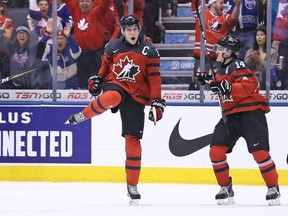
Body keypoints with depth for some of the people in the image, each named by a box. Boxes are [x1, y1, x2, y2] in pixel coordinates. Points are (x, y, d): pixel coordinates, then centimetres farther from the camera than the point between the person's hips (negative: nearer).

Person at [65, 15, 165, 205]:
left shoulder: (149, 52, -2)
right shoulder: (113, 47, 3)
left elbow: (154, 79, -3)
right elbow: (106, 64, 21)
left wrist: (157, 103, -7)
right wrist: (97, 79, 9)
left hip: (136, 96, 0)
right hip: (114, 85, 0)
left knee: (133, 139, -2)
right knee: (112, 97, -42)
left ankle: (132, 185, 5)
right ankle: (82, 116, -17)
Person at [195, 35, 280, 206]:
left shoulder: (238, 66, -13)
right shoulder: (222, 68, 15)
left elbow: (248, 86, -25)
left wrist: (228, 87, -34)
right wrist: (210, 81, 13)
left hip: (251, 113, -9)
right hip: (231, 116, 9)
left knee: (259, 151, -15)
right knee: (216, 151, -1)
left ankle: (273, 188, -1)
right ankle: (226, 188, 11)